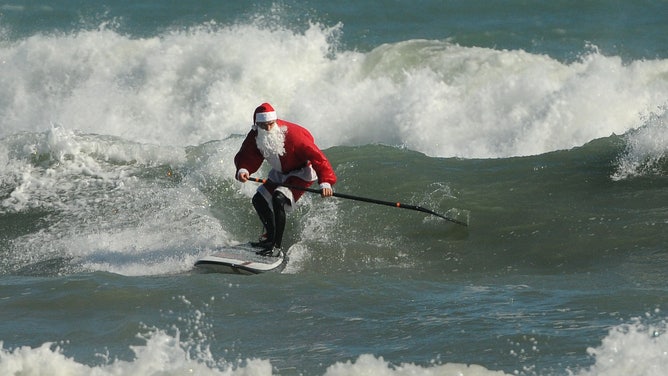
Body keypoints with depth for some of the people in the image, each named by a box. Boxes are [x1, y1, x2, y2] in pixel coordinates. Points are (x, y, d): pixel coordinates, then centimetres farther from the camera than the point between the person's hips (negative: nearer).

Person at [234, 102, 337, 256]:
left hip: (301, 173, -8)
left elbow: (317, 156, -34)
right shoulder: (255, 136, -16)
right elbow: (246, 156, -9)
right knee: (259, 200, 13)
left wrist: (325, 182, -45)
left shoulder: (292, 134, -34)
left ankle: (276, 247, -22)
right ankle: (271, 236, 35)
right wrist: (243, 170, -34)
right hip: (280, 173, 8)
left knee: (278, 199, -27)